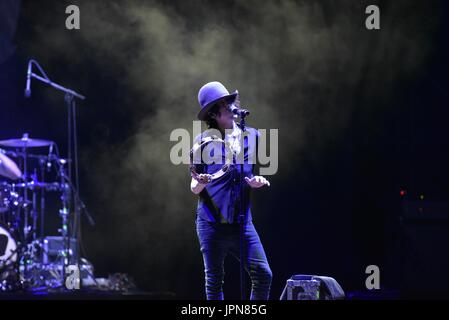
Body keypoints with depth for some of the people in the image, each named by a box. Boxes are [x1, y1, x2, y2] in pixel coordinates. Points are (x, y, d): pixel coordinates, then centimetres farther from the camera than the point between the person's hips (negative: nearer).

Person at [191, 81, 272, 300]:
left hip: (241, 221, 2)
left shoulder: (251, 136, 5)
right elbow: (194, 188, 0)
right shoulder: (203, 141, -3)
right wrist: (200, 183, -24)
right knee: (214, 281, 5)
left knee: (263, 274, -10)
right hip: (211, 222, -2)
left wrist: (257, 181, -7)